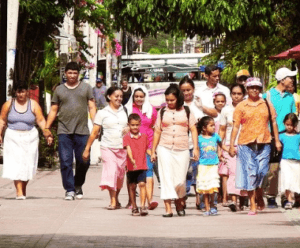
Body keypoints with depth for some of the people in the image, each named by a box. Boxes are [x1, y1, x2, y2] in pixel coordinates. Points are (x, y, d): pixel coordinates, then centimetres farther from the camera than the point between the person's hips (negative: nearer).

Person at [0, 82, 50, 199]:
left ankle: (24, 189, 20)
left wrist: (46, 132, -16)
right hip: (13, 138, -1)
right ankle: (19, 192, -17)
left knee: (27, 165, 2)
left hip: (29, 138, 1)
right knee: (16, 164, -12)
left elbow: (41, 120, -2)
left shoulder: (33, 105, 3)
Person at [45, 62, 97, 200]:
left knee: (84, 161, 0)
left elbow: (92, 107, 8)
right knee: (66, 162, -5)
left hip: (82, 131, 0)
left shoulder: (86, 88, 11)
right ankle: (69, 190, 0)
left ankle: (78, 185, 22)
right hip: (64, 131, 0)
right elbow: (53, 110, 14)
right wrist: (46, 128, 6)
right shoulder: (59, 90, 13)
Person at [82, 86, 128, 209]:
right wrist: (87, 149, 2)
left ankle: (116, 198, 24)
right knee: (111, 171, -14)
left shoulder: (125, 111, 11)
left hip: (122, 147, 3)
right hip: (108, 147, -3)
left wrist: (129, 129, -4)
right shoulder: (102, 113, 4)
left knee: (120, 174, 6)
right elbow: (94, 132, 4)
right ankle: (113, 201, -13)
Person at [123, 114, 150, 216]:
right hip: (131, 166, -1)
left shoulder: (144, 136, 9)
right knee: (132, 186, 8)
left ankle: (143, 206, -14)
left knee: (142, 184, -13)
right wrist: (132, 160, -30)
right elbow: (128, 149, -15)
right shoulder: (127, 137, -2)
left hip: (142, 166, 1)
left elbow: (147, 149, 17)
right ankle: (134, 207, 18)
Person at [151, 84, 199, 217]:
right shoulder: (162, 112, 10)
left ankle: (180, 202, 25)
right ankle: (168, 208, -11)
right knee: (166, 178, -9)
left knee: (180, 180, -2)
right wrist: (153, 151, 10)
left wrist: (196, 148, -3)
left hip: (182, 150, 0)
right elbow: (157, 132, 12)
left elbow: (193, 130, 6)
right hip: (165, 149, 0)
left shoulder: (186, 111, 8)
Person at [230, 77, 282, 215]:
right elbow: (235, 126, 4)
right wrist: (231, 145, -1)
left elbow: (273, 122, 14)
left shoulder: (267, 105, 11)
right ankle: (253, 205, 3)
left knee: (261, 172, -4)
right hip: (246, 143, -1)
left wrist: (277, 140, 8)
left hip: (264, 143, 1)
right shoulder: (241, 106, 5)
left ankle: (259, 198, 22)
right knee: (250, 174, -2)